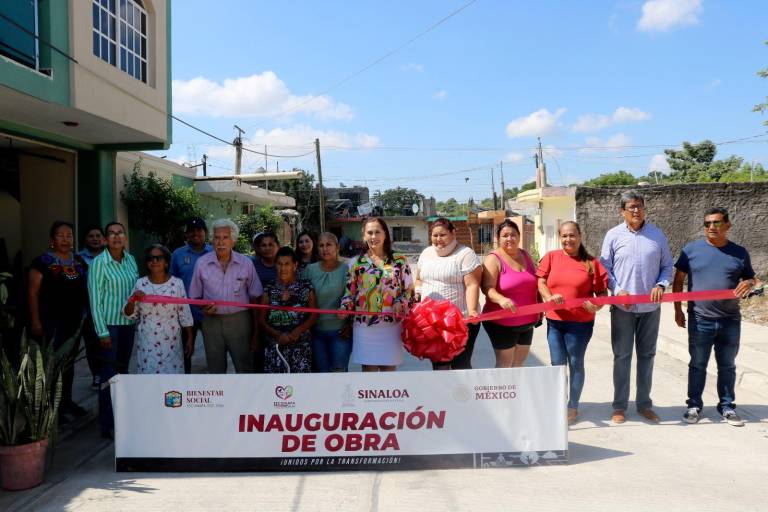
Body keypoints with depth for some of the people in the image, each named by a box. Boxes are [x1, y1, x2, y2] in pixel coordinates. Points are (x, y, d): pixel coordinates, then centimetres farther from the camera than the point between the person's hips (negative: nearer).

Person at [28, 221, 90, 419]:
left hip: (75, 320, 6)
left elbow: (86, 289, 16)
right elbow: (33, 292, -8)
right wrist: (35, 321, -14)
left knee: (69, 361, 14)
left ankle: (66, 401, 25)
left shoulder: (79, 261, 11)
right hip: (52, 320, -6)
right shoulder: (43, 261, -5)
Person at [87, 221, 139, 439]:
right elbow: (95, 299, -10)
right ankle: (107, 425, 6)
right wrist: (102, 331, -13)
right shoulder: (99, 263, -9)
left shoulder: (131, 260, 7)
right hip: (109, 323, -5)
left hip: (129, 323, 6)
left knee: (123, 370, 15)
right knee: (109, 374, -3)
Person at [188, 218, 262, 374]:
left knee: (244, 367, 7)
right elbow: (195, 296, 9)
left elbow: (254, 297, 3)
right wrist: (203, 308, -13)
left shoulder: (246, 263, -3)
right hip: (212, 321, 1)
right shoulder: (201, 263, -1)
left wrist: (255, 331, 2)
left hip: (239, 320, -1)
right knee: (215, 368, 14)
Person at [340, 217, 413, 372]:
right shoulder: (356, 263, 6)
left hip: (392, 325, 0)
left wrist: (400, 303, -10)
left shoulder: (399, 261, 6)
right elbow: (349, 292, 7)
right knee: (369, 368, 4)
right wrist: (345, 307, -11)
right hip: (364, 325, 0)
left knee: (389, 368, 7)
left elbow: (409, 289, 7)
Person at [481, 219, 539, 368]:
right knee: (505, 365, 0)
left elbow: (534, 284, 19)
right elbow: (488, 288, -22)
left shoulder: (525, 255, 9)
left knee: (519, 364, 17)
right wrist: (501, 299, -41)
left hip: (527, 322, 7)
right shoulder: (493, 259, -12)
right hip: (502, 323, -7)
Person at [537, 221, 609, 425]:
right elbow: (540, 281, -2)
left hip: (580, 322, -2)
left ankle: (573, 407, 24)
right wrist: (549, 297, -21)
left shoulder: (591, 263, -2)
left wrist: (597, 306, -22)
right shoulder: (551, 257, 3)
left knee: (575, 363, 10)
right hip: (554, 321, 2)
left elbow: (602, 292, -1)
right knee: (557, 364, 10)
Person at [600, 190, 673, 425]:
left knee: (647, 355, 12)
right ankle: (619, 405, 16)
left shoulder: (657, 235, 3)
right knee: (622, 356, 5)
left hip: (650, 307, 2)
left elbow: (667, 266, 8)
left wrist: (660, 285, -10)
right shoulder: (613, 235, -2)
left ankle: (644, 403, 24)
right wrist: (618, 290, -14)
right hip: (622, 307, -2)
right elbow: (605, 269, -1)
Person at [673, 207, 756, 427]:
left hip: (730, 321, 2)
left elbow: (750, 278, 14)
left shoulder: (739, 253, 3)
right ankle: (694, 405, 21)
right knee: (697, 365, 9)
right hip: (700, 321, -2)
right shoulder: (691, 249, -2)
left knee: (727, 366, 13)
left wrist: (749, 284, -12)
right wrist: (678, 309, 0)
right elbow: (678, 280, 3)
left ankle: (727, 406, 27)